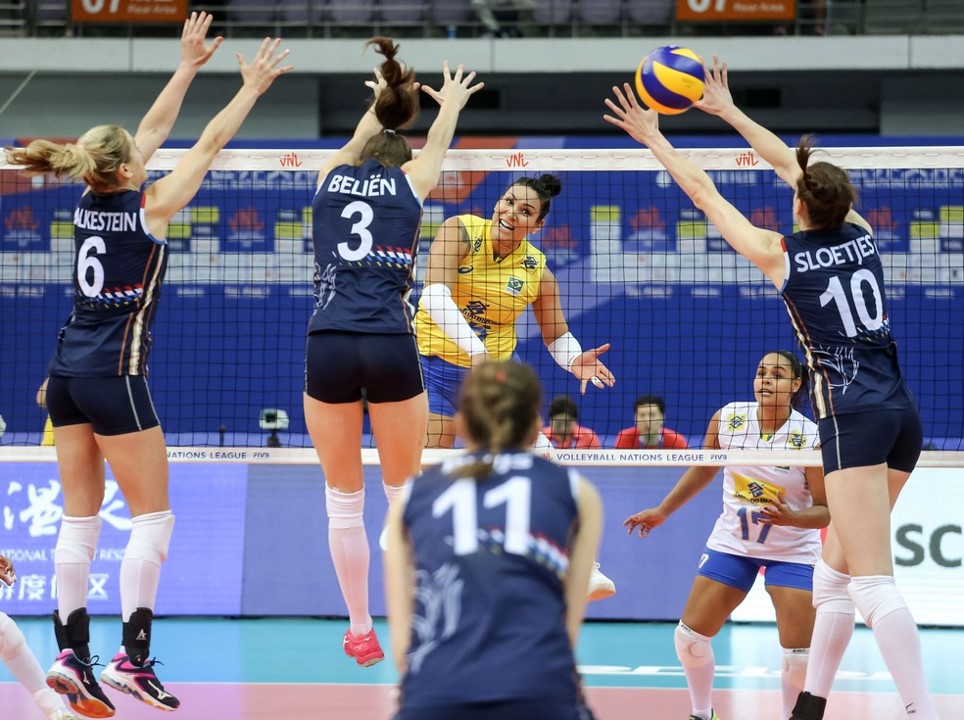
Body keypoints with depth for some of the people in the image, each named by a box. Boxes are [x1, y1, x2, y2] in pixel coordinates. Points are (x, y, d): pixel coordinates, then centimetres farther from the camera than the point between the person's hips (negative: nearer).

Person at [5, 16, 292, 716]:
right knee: (153, 515, 0)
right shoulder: (149, 207, -10)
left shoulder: (91, 203, 6)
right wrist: (252, 87, 9)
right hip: (114, 375, -7)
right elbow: (209, 143, -2)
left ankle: (72, 655, 3)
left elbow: (153, 129, 17)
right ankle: (132, 658, -6)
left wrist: (189, 65, 22)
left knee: (80, 519, 8)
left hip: (66, 370, 7)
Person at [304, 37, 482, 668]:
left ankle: (360, 630, 14)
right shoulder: (411, 180, 10)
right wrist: (451, 104, 56)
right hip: (392, 350, -1)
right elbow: (437, 141, 35)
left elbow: (364, 138, 40)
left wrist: (383, 102, 60)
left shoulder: (333, 176, 15)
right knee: (405, 494, 11)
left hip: (329, 349, 1)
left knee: (344, 500, 9)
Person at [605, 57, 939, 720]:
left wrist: (654, 139, 20)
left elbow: (704, 194, 8)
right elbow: (790, 164, 23)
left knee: (873, 581, -13)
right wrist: (729, 112, 34)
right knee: (835, 571, 15)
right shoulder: (860, 235, 10)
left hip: (852, 417, -7)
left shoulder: (781, 255, -4)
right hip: (903, 413, 7)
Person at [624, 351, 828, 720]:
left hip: (792, 550, -3)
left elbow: (826, 509, -16)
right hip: (732, 543, 3)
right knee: (690, 634, 0)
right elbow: (703, 469, 8)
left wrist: (791, 518, -35)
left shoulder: (810, 438, -22)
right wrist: (662, 511, 12)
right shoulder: (727, 418, -11)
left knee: (799, 651, -12)